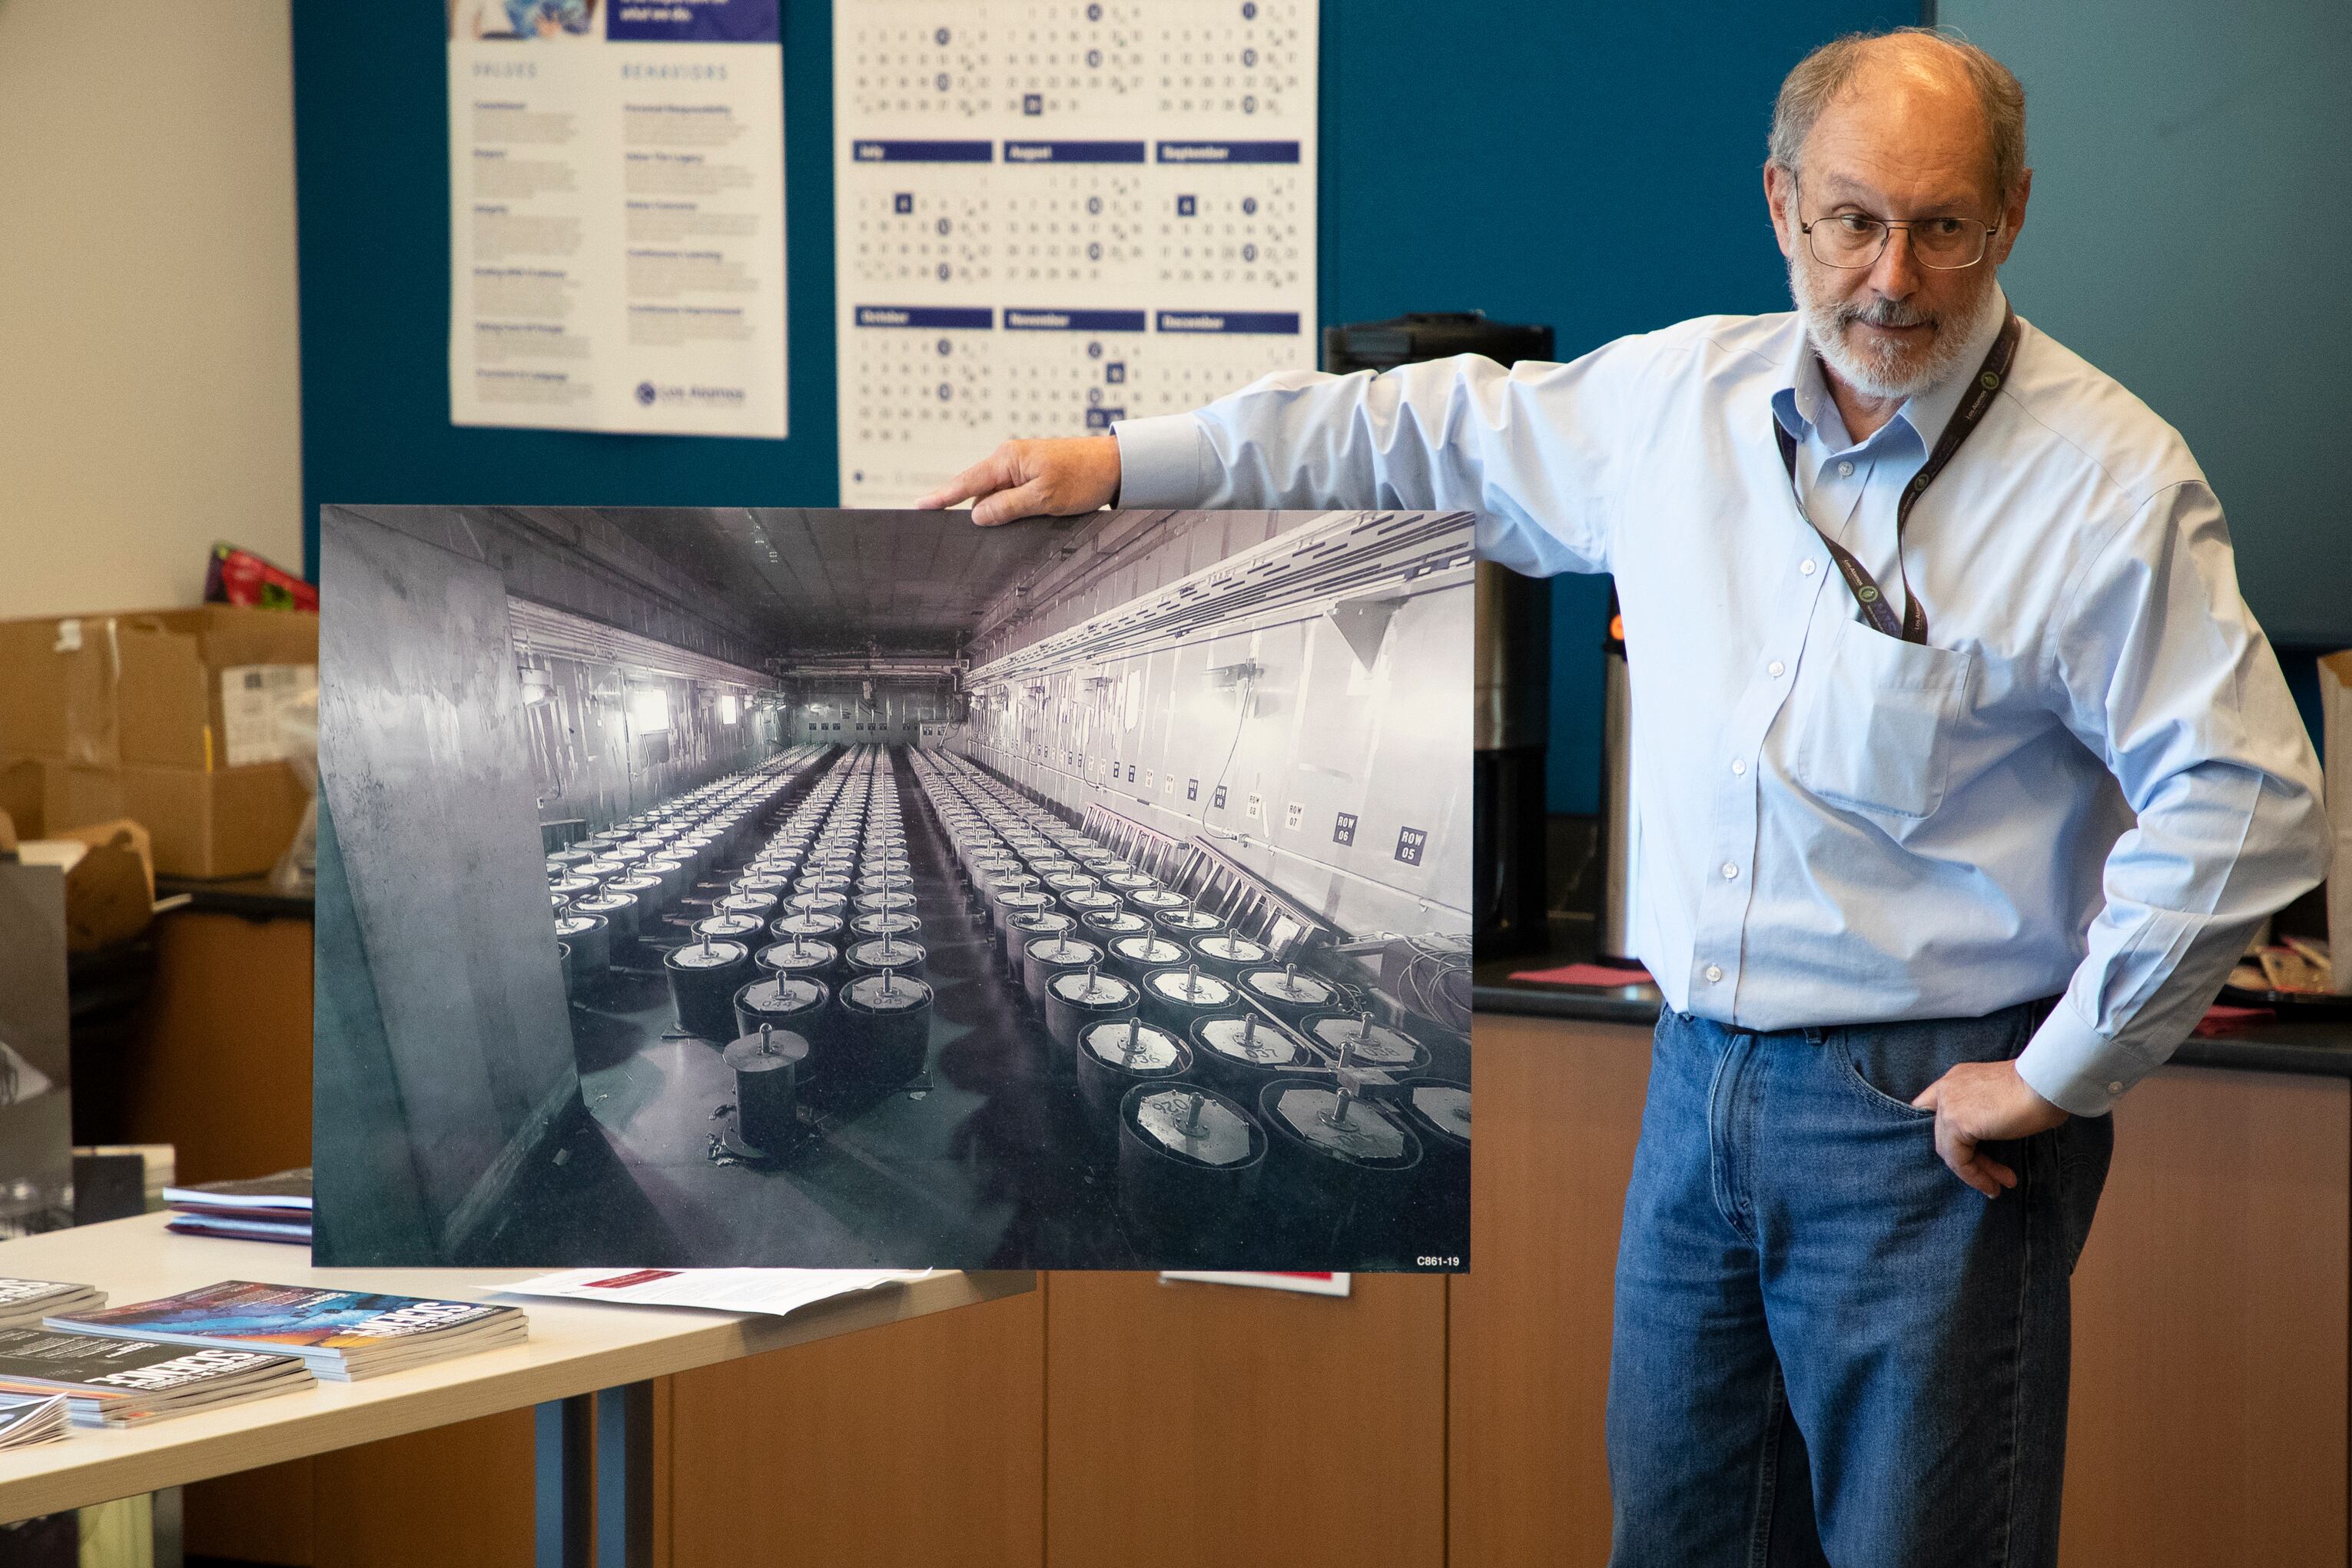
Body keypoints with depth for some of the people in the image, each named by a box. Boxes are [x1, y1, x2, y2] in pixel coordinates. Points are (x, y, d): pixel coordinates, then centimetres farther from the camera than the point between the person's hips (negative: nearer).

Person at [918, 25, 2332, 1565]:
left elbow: (2246, 802, -17)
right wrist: (1127, 462, 19)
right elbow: (1436, 434, 20)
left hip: (1929, 1110, -6)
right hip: (1702, 1082, 6)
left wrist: (2063, 1077, -15)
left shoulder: (2109, 483, -13)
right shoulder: (1677, 397, 5)